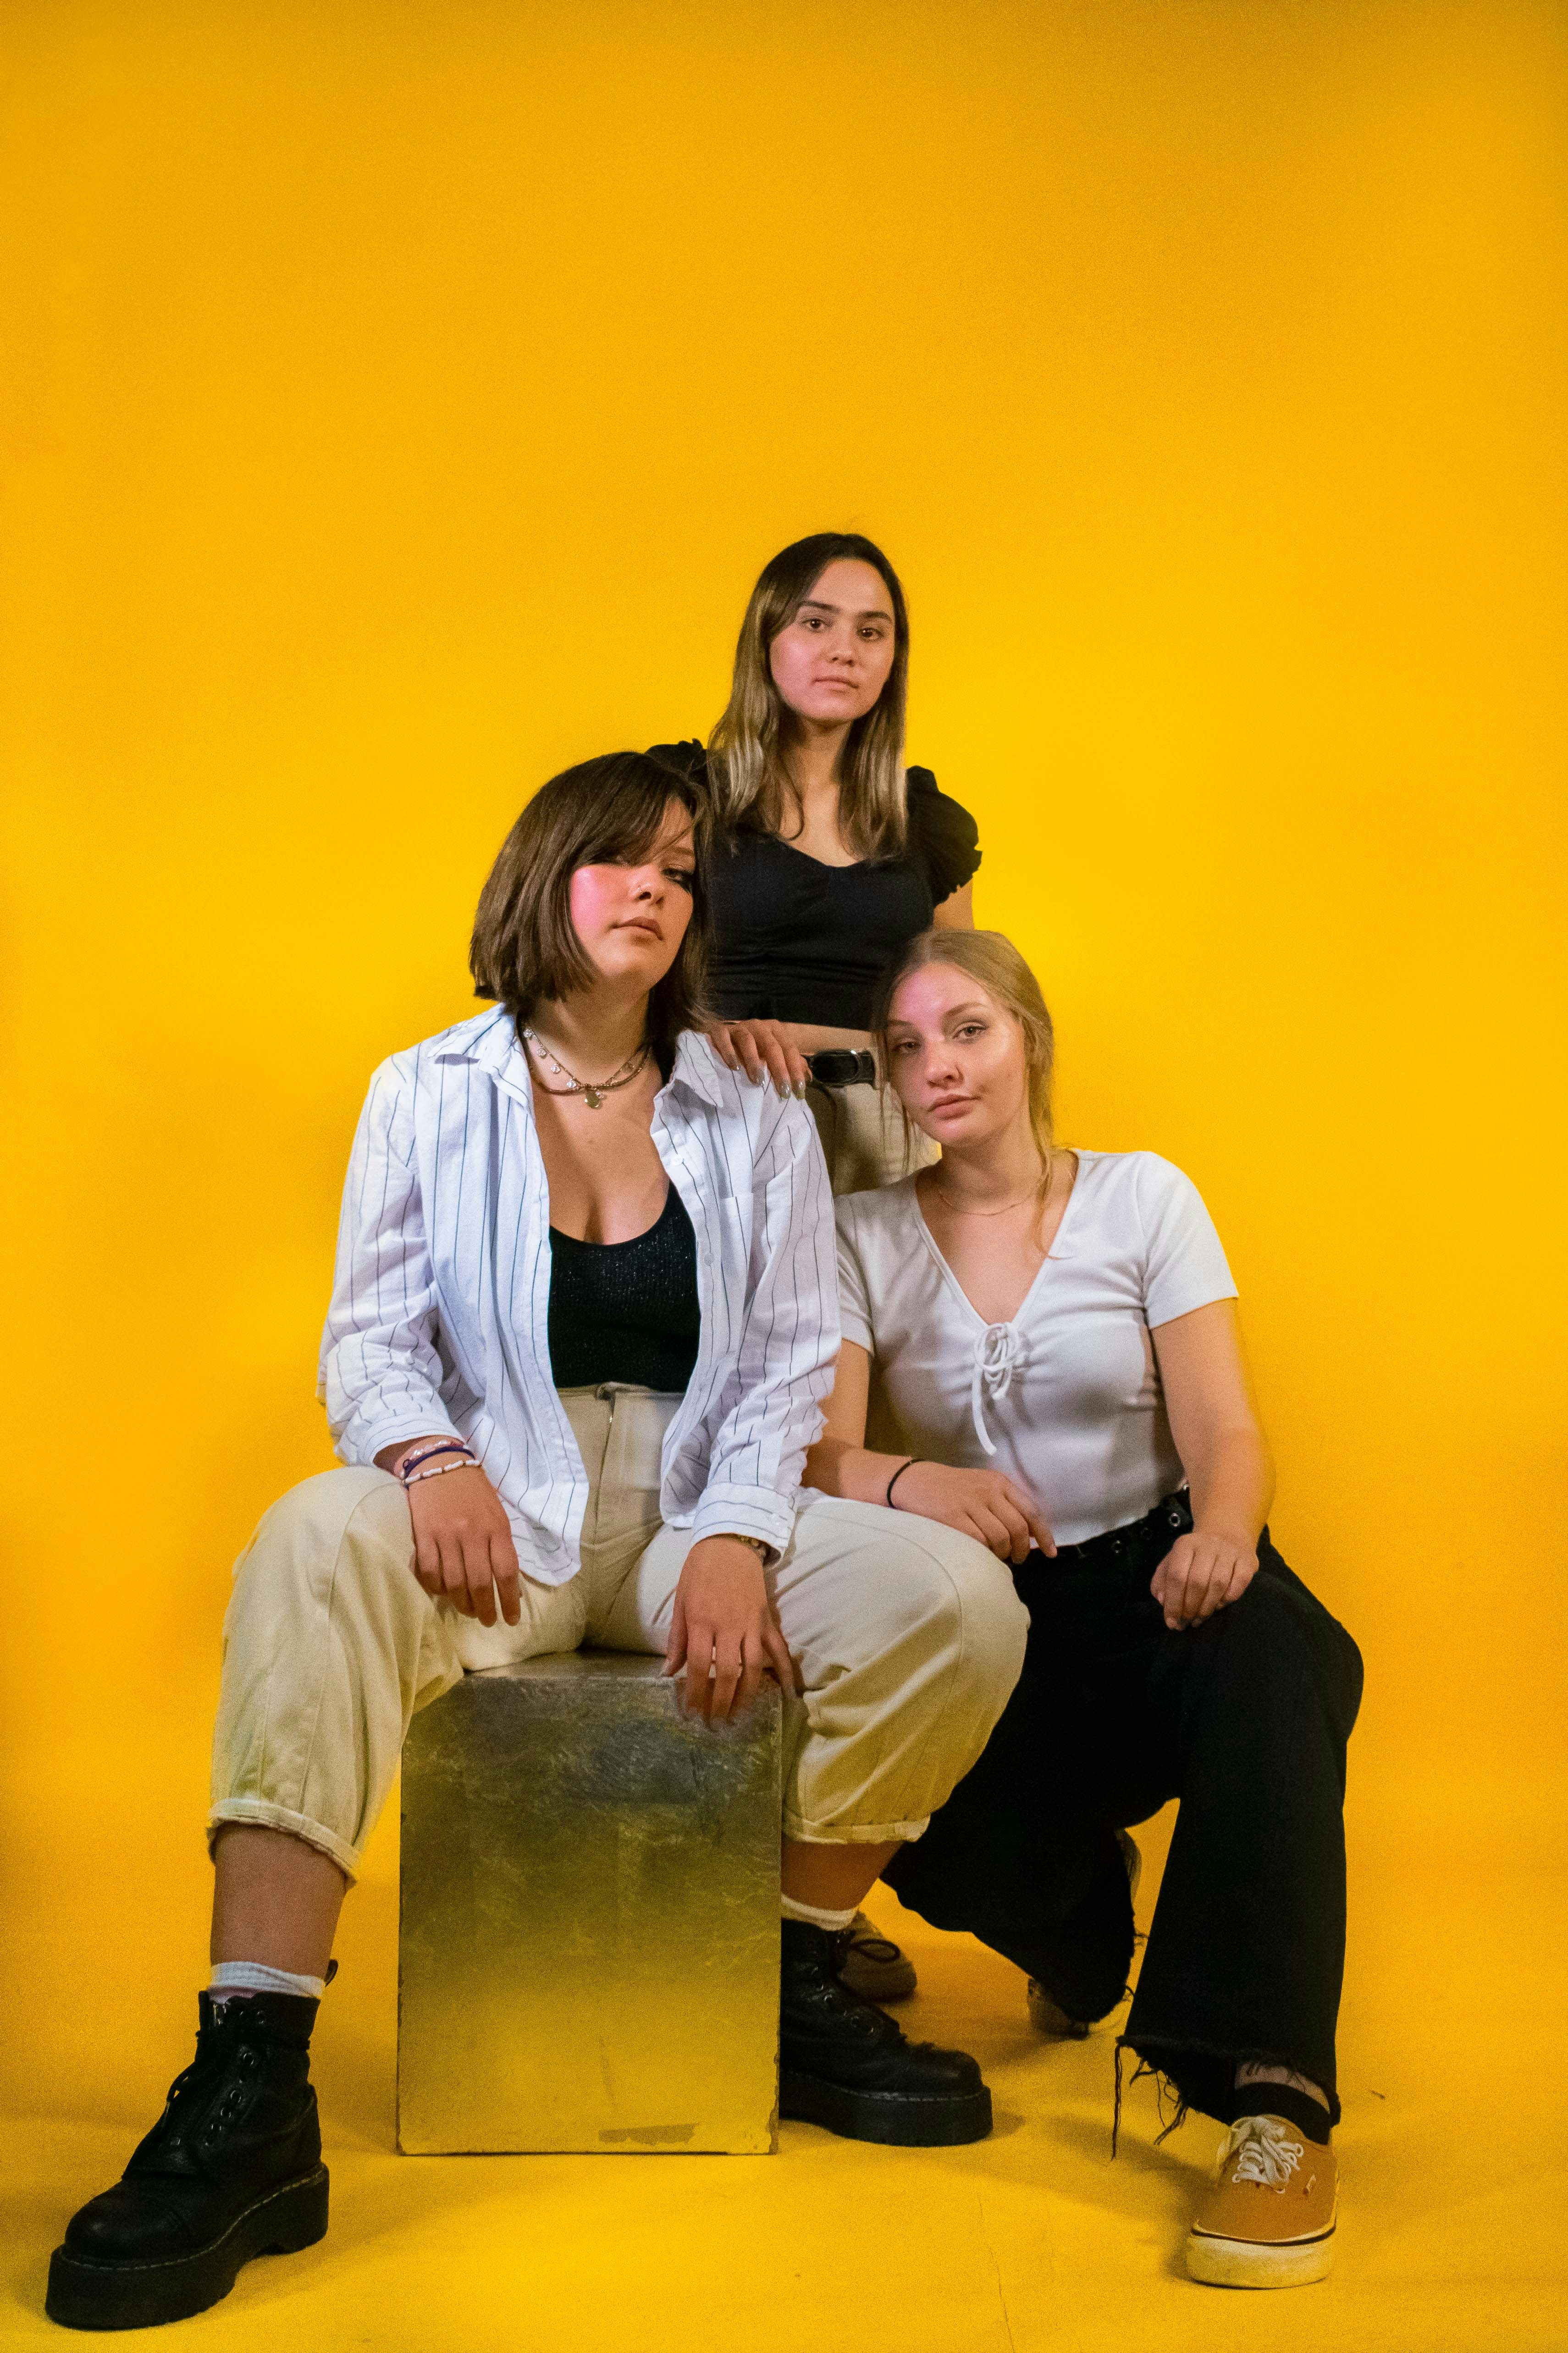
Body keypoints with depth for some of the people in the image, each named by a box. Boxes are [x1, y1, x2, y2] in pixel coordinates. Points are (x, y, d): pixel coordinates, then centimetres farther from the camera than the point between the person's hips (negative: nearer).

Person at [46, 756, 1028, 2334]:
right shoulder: (427, 1094, 8)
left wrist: (736, 1539, -15)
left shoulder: (757, 1122, 9)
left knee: (959, 1600, -24)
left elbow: (790, 1363, 3)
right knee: (315, 1546, -35)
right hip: (500, 1511, -2)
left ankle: (795, 1993, -2)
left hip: (702, 1511, 2)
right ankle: (249, 2101, -38)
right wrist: (431, 1456, -21)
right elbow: (371, 1335, 2)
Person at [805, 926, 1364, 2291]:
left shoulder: (1143, 1199, 2)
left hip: (1153, 1586, -1)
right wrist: (910, 1482, -32)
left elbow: (1225, 1434, -7)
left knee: (1258, 1645, -37)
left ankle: (1274, 2105, -37)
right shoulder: (865, 1240, 4)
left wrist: (1221, 1536, -31)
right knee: (935, 1845, -27)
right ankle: (1083, 1918, 14)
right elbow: (821, 1455, -8)